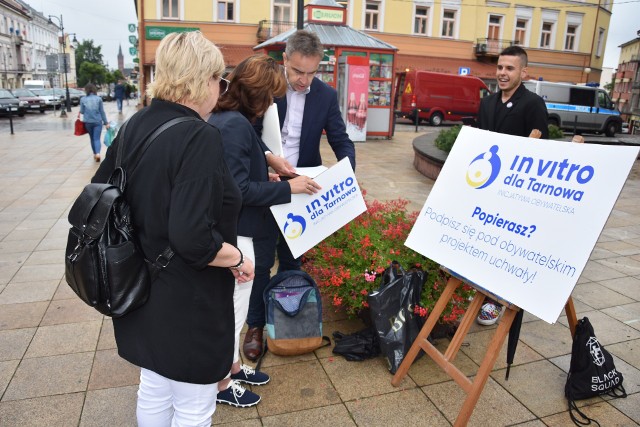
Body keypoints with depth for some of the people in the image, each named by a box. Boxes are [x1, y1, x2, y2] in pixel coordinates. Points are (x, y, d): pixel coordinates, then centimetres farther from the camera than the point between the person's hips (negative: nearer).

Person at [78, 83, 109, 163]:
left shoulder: (83, 99, -1)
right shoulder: (98, 99, -4)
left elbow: (82, 111, 3)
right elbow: (102, 111, -1)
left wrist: (79, 112, 27)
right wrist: (106, 122, 4)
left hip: (88, 122, 2)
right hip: (97, 121, -1)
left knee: (92, 138, 17)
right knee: (97, 138, -5)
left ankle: (95, 154, 24)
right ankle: (97, 153, -26)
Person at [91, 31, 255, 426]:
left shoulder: (136, 125, 1)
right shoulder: (200, 137, -23)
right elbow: (193, 239, -31)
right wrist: (239, 259, -14)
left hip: (143, 289, 8)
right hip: (188, 303, -8)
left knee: (154, 391, 27)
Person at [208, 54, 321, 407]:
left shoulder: (223, 119, 8)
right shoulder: (235, 125, -22)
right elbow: (237, 189, -24)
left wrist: (265, 177, 8)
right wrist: (286, 188, -18)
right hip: (234, 232, -10)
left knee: (230, 307, 22)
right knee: (232, 310, 7)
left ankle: (233, 367, 41)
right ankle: (222, 385, 27)